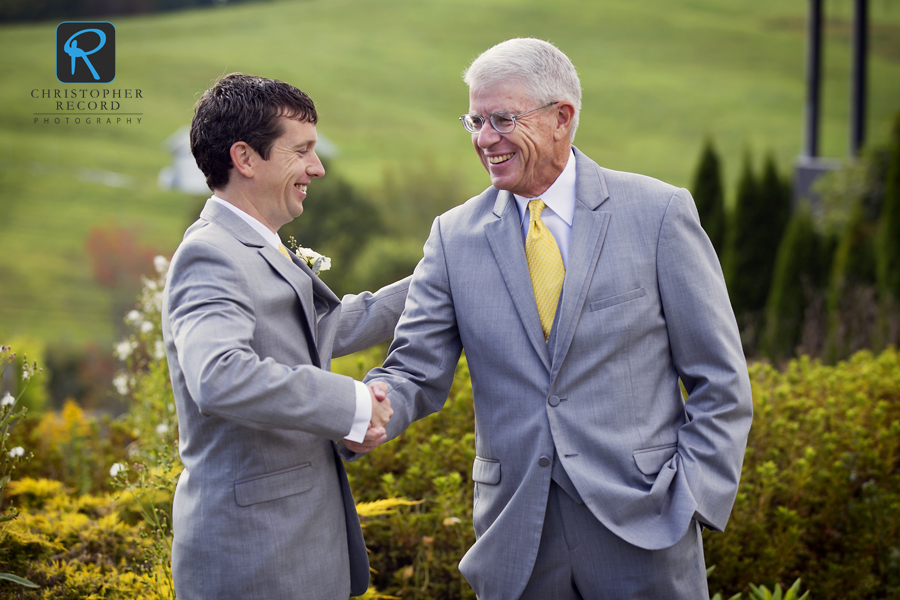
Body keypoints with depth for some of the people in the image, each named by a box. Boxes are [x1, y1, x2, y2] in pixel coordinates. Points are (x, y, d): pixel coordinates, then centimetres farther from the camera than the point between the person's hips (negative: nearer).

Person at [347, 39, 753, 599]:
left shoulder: (658, 212, -3)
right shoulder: (454, 235, 5)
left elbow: (720, 379, -1)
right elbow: (417, 372, 2)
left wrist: (693, 501, -8)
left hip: (640, 525, -2)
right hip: (514, 536, 2)